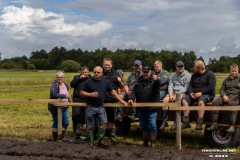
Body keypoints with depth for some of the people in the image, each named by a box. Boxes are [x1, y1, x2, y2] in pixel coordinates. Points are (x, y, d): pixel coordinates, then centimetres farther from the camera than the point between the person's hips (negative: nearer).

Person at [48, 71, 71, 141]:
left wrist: (68, 101, 10)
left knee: (66, 122, 6)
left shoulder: (66, 85, 11)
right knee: (56, 122, 2)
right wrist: (65, 96, -37)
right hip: (56, 107, -7)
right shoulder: (54, 85, -13)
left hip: (64, 107, 7)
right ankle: (55, 138, 15)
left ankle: (62, 137, 22)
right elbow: (54, 94, -30)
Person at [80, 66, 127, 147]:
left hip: (100, 107, 2)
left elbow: (113, 91, 7)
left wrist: (121, 101, 3)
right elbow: (82, 92, 0)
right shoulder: (88, 82, -3)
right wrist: (90, 94, -16)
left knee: (104, 122, -13)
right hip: (90, 107, -2)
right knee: (90, 126, 3)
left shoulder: (105, 82, 4)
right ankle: (91, 142, 17)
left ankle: (100, 140, 1)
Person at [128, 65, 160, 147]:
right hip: (141, 109, 5)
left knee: (152, 125, -11)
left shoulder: (153, 81, -3)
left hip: (152, 109, -4)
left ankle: (153, 143, -2)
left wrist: (156, 80, -47)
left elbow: (157, 86, -24)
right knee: (143, 126, 12)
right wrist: (131, 98, -11)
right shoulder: (139, 83, 10)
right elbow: (134, 92, 8)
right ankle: (145, 143, 23)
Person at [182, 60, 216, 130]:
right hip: (194, 94, 6)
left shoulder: (210, 74, -2)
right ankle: (186, 122, -23)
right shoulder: (194, 75, 18)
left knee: (201, 101, -38)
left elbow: (211, 87, -13)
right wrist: (191, 93, -8)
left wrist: (201, 93, -21)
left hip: (207, 94, -6)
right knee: (184, 100, -19)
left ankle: (199, 124, -38)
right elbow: (190, 85, 15)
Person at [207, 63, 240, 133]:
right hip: (226, 96, 4)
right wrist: (224, 96, -7)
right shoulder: (226, 80, 23)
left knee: (232, 103, -40)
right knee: (215, 102, -25)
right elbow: (222, 90, 16)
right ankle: (214, 124, -25)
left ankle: (232, 126, -40)